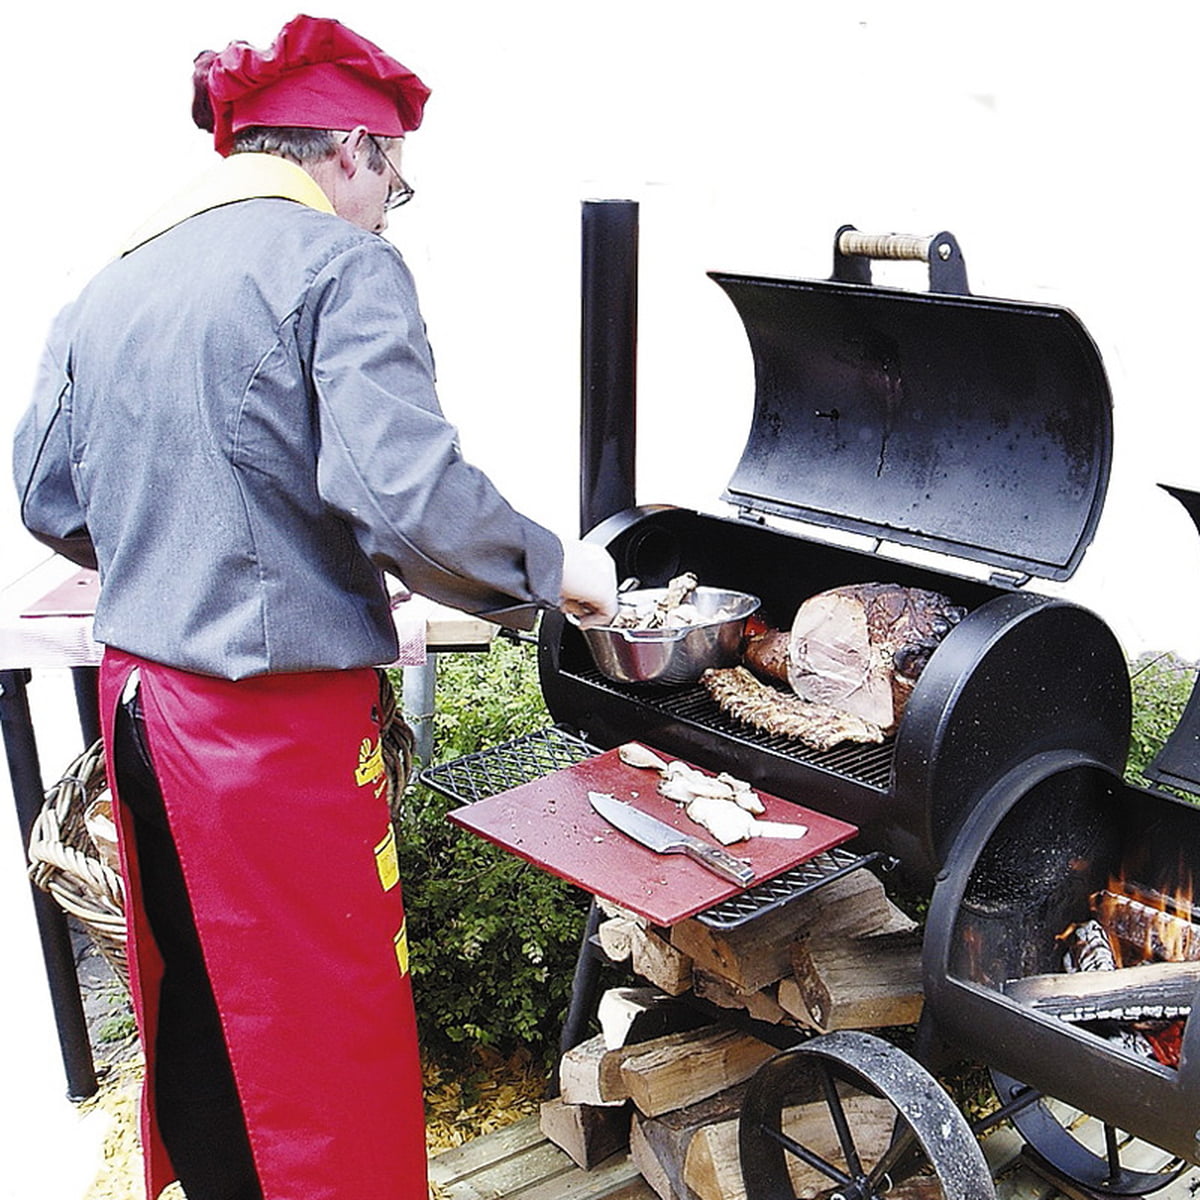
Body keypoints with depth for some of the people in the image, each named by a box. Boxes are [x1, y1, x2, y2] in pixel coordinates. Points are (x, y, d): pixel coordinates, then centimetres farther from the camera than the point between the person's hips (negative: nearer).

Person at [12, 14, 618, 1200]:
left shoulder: (110, 282, 10)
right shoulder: (341, 262, -11)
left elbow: (47, 498, 13)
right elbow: (402, 488, -23)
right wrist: (553, 568, -9)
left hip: (140, 698, 8)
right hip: (280, 723, -7)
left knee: (191, 1004, 24)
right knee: (328, 1026, 9)